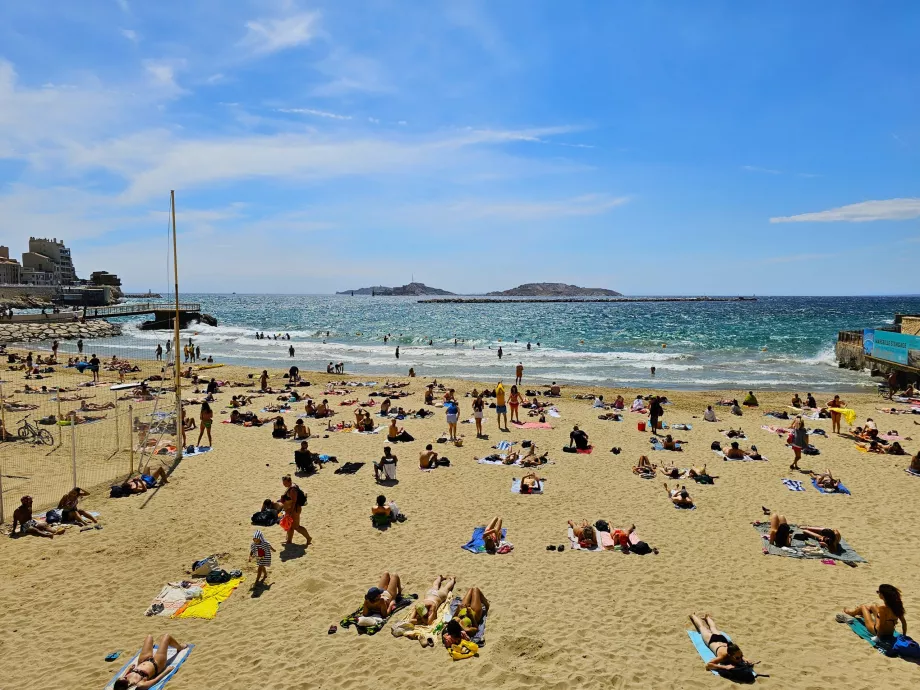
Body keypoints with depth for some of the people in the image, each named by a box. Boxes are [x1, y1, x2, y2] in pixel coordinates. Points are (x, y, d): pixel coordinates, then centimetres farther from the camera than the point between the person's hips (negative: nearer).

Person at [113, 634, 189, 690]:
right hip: (156, 664, -5)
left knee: (149, 636, 22)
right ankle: (180, 647, 44)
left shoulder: (122, 683, -32)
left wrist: (129, 668, 0)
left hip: (143, 662, 5)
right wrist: (167, 670, -18)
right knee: (167, 636, 9)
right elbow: (156, 680, -30)